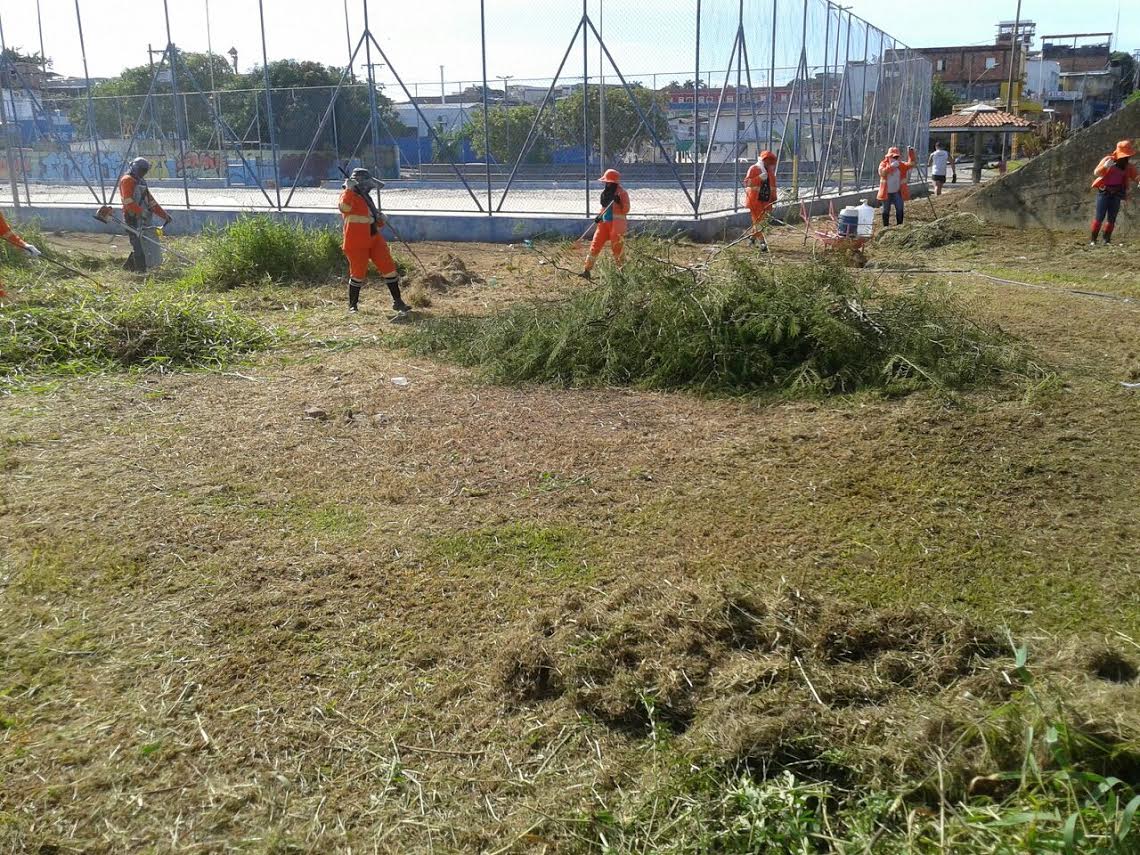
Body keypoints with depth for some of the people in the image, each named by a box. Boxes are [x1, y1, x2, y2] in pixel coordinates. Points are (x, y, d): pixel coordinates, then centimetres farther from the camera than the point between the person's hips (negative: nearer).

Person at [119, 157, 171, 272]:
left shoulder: (141, 182, 23)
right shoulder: (127, 180, -6)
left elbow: (151, 201, 23)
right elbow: (128, 201, -18)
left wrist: (164, 215, 16)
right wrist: (141, 212, -28)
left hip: (142, 219, 9)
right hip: (132, 218, -9)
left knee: (141, 244, 10)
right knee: (138, 245, -10)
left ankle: (129, 266, 23)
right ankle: (141, 270, -11)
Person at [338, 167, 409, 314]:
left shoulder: (366, 198, 18)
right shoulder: (349, 195, -6)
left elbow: (376, 223, 24)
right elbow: (344, 208, -31)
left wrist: (380, 219, 3)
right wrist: (349, 189, -33)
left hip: (374, 239, 8)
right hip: (356, 243, -8)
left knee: (389, 267, 1)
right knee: (358, 273, -4)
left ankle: (397, 302, 8)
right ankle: (352, 305, 13)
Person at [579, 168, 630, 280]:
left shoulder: (621, 192, -7)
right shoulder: (604, 192, 13)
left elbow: (626, 210, -10)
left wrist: (619, 202, -26)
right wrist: (599, 216, 6)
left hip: (617, 223, -6)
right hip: (605, 222, 6)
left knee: (617, 246, -6)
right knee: (596, 244, 1)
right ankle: (587, 270, 5)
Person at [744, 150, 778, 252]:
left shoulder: (771, 171, 11)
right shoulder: (753, 169, -7)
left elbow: (773, 186, 18)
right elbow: (746, 182, -16)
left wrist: (774, 199, 13)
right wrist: (759, 178, -26)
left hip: (766, 200, 6)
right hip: (754, 200, -6)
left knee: (762, 220, 9)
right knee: (758, 221, -6)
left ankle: (753, 237, 28)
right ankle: (762, 243, -6)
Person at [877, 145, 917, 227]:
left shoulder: (901, 165, 3)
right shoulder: (884, 164, -5)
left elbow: (912, 164, -7)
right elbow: (881, 172, -24)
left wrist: (911, 152, -20)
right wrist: (891, 166, -36)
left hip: (897, 192, 2)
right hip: (886, 193, -1)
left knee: (900, 209, -4)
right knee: (886, 211, 9)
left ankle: (899, 225, 8)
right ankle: (886, 227, 22)